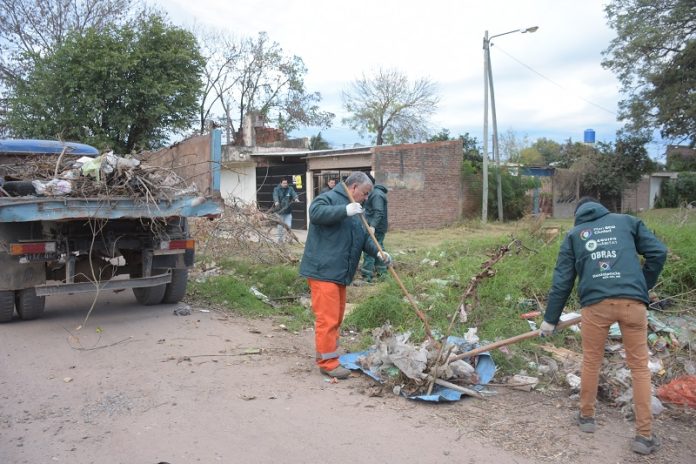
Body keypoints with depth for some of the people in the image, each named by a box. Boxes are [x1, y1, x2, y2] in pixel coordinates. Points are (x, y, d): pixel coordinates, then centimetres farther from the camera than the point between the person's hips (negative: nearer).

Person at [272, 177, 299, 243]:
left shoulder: (290, 189, 5)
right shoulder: (276, 189, -1)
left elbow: (294, 194, -14)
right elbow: (275, 195, -20)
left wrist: (296, 198, -38)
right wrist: (276, 202, -42)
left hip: (288, 211, 2)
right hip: (279, 211, -2)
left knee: (288, 226, 0)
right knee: (279, 226, 1)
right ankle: (279, 239, 13)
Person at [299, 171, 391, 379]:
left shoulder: (355, 212, 22)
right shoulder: (329, 198, -7)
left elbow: (364, 238, 19)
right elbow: (315, 212, -27)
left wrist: (378, 253, 2)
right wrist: (345, 210, -31)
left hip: (339, 272, 10)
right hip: (323, 270, -10)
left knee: (336, 316, 17)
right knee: (327, 317, -7)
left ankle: (325, 354, 29)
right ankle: (328, 362, 2)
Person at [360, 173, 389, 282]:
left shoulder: (377, 194, -16)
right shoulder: (374, 193, 17)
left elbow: (378, 212, -26)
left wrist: (373, 226, -35)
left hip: (376, 228, -11)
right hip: (378, 227, 11)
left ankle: (366, 276, -13)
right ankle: (382, 272, 26)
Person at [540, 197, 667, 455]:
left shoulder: (573, 235, 20)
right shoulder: (626, 221, 20)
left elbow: (562, 281, 16)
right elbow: (658, 253, 10)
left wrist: (550, 319, 20)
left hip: (596, 303, 0)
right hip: (632, 301, 0)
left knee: (591, 361, 17)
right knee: (639, 366, 9)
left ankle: (586, 417, 30)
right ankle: (644, 436, 12)